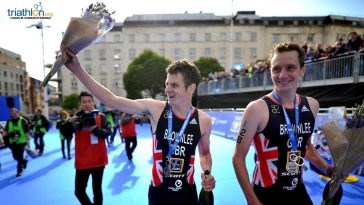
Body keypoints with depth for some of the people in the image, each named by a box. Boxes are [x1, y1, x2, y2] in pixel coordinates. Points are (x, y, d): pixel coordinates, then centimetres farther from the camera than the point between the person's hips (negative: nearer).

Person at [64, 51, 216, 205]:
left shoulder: (204, 120, -10)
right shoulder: (155, 108, -14)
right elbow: (111, 100, -17)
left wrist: (207, 172, -11)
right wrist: (77, 69, -18)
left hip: (187, 191, 1)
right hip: (158, 190, -1)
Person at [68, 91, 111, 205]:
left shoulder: (101, 117, -4)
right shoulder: (76, 118, 1)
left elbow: (108, 132, -15)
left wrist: (94, 128, -29)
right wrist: (70, 122, -25)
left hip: (98, 159, -1)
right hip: (82, 161, 1)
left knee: (97, 189, 13)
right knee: (79, 191, 6)